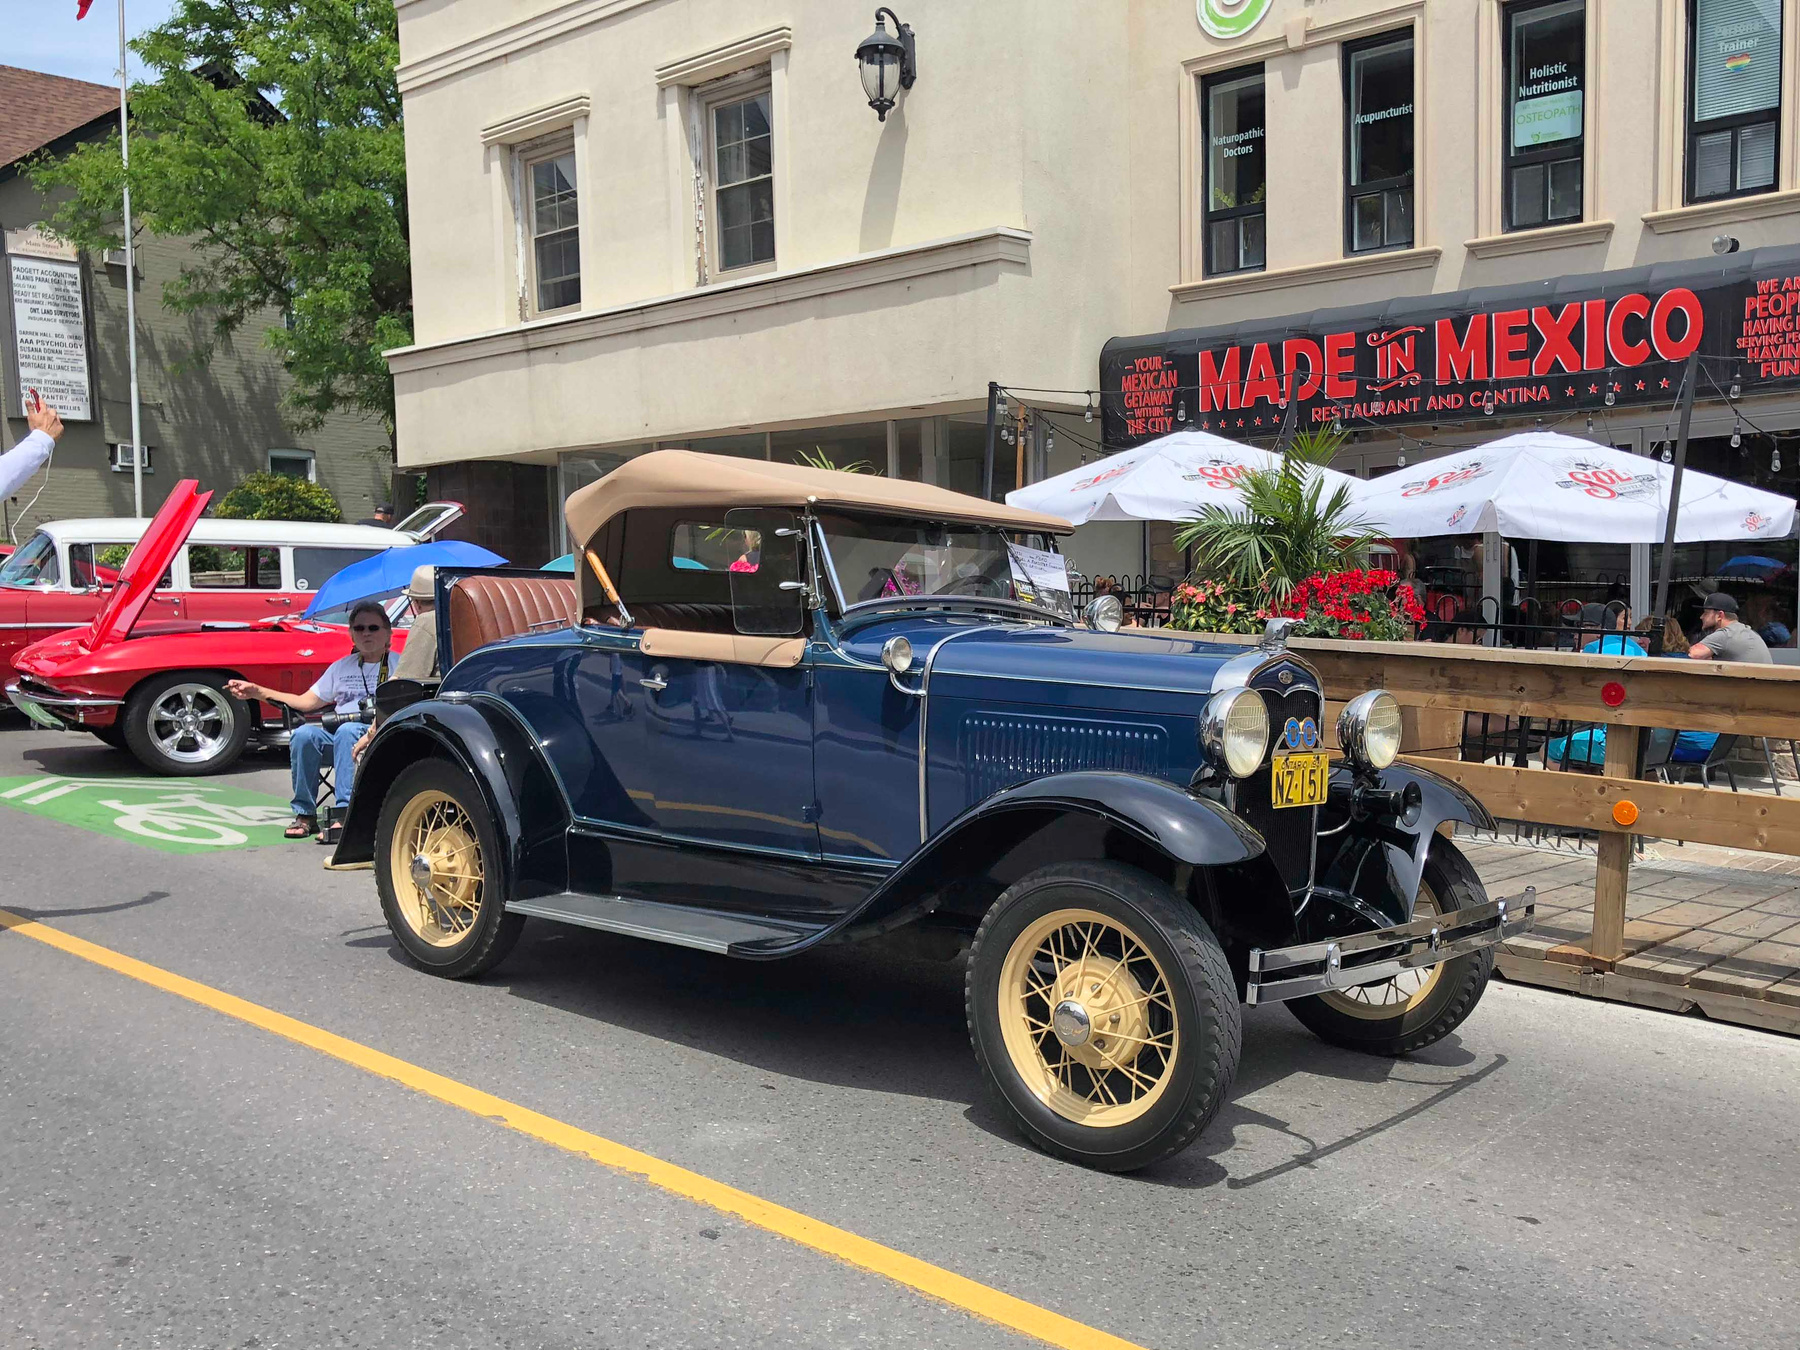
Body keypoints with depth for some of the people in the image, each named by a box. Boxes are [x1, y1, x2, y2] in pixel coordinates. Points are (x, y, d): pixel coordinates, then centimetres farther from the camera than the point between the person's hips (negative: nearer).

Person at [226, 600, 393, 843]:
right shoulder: (342, 667, 24)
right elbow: (306, 702, 21)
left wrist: (371, 735, -26)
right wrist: (258, 692, 12)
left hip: (379, 734, -5)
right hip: (337, 735, 5)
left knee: (347, 731, -37)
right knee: (304, 734, -26)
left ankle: (344, 815, -42)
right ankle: (304, 813, -17)